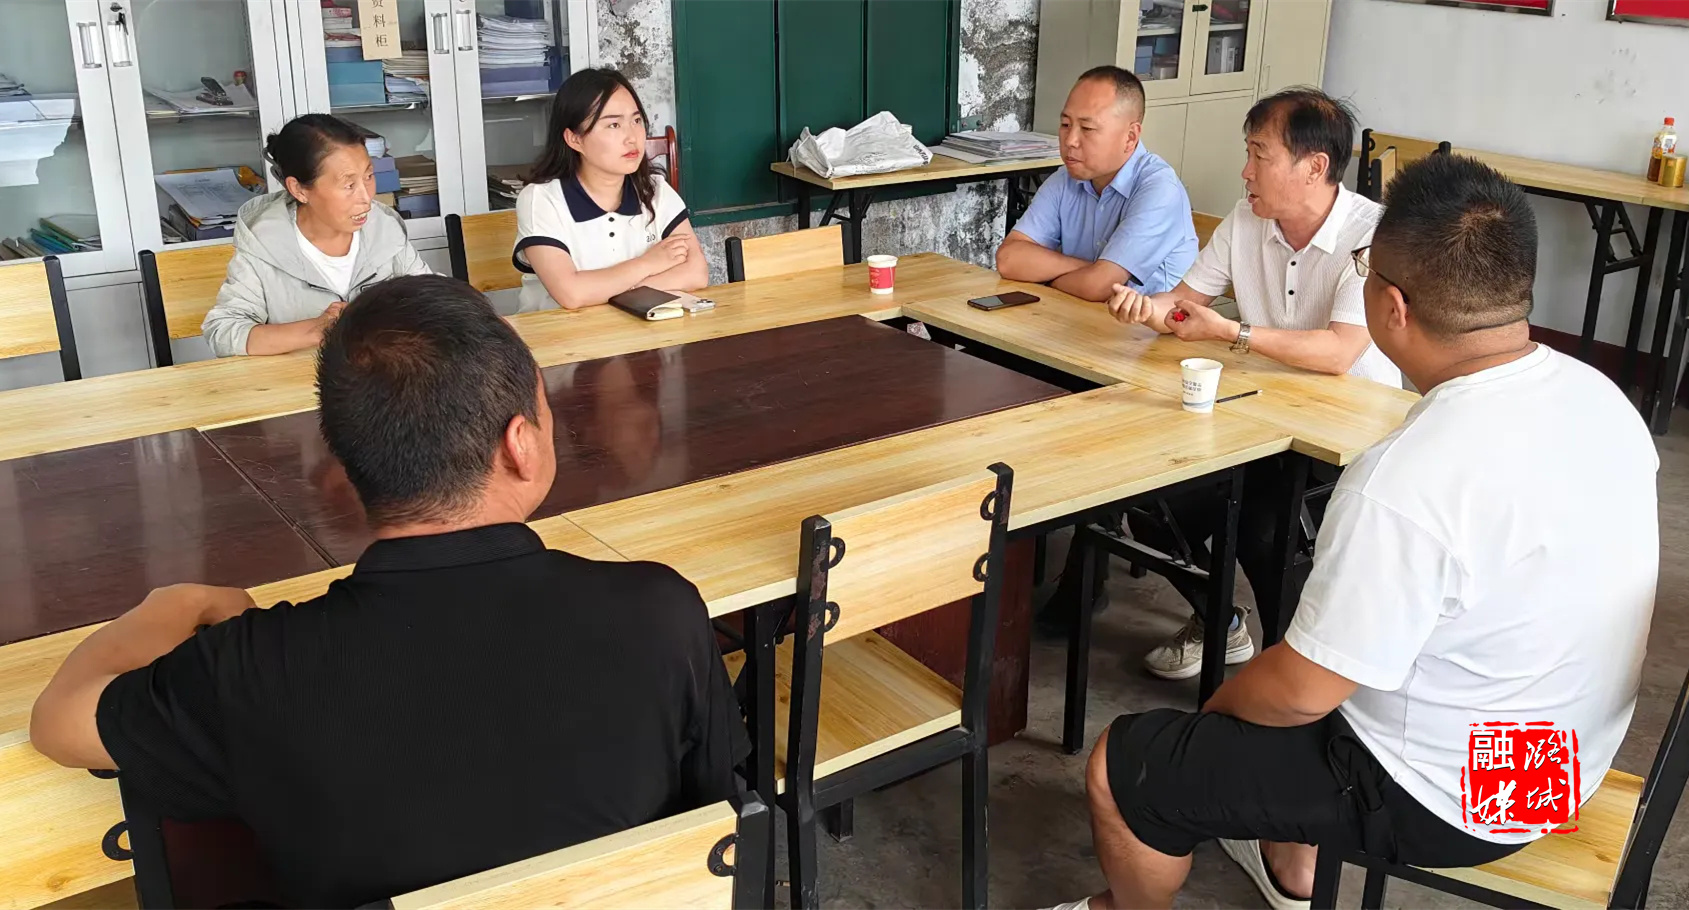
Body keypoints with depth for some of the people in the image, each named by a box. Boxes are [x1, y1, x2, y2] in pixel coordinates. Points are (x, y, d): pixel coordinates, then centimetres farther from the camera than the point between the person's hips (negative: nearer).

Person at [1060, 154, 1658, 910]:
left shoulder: (1410, 480, -34)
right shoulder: (1598, 396, -7)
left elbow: (1302, 691, -24)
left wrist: (1215, 705, -2)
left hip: (1445, 795, -8)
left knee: (1121, 768, 2)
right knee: (1293, 661, 31)